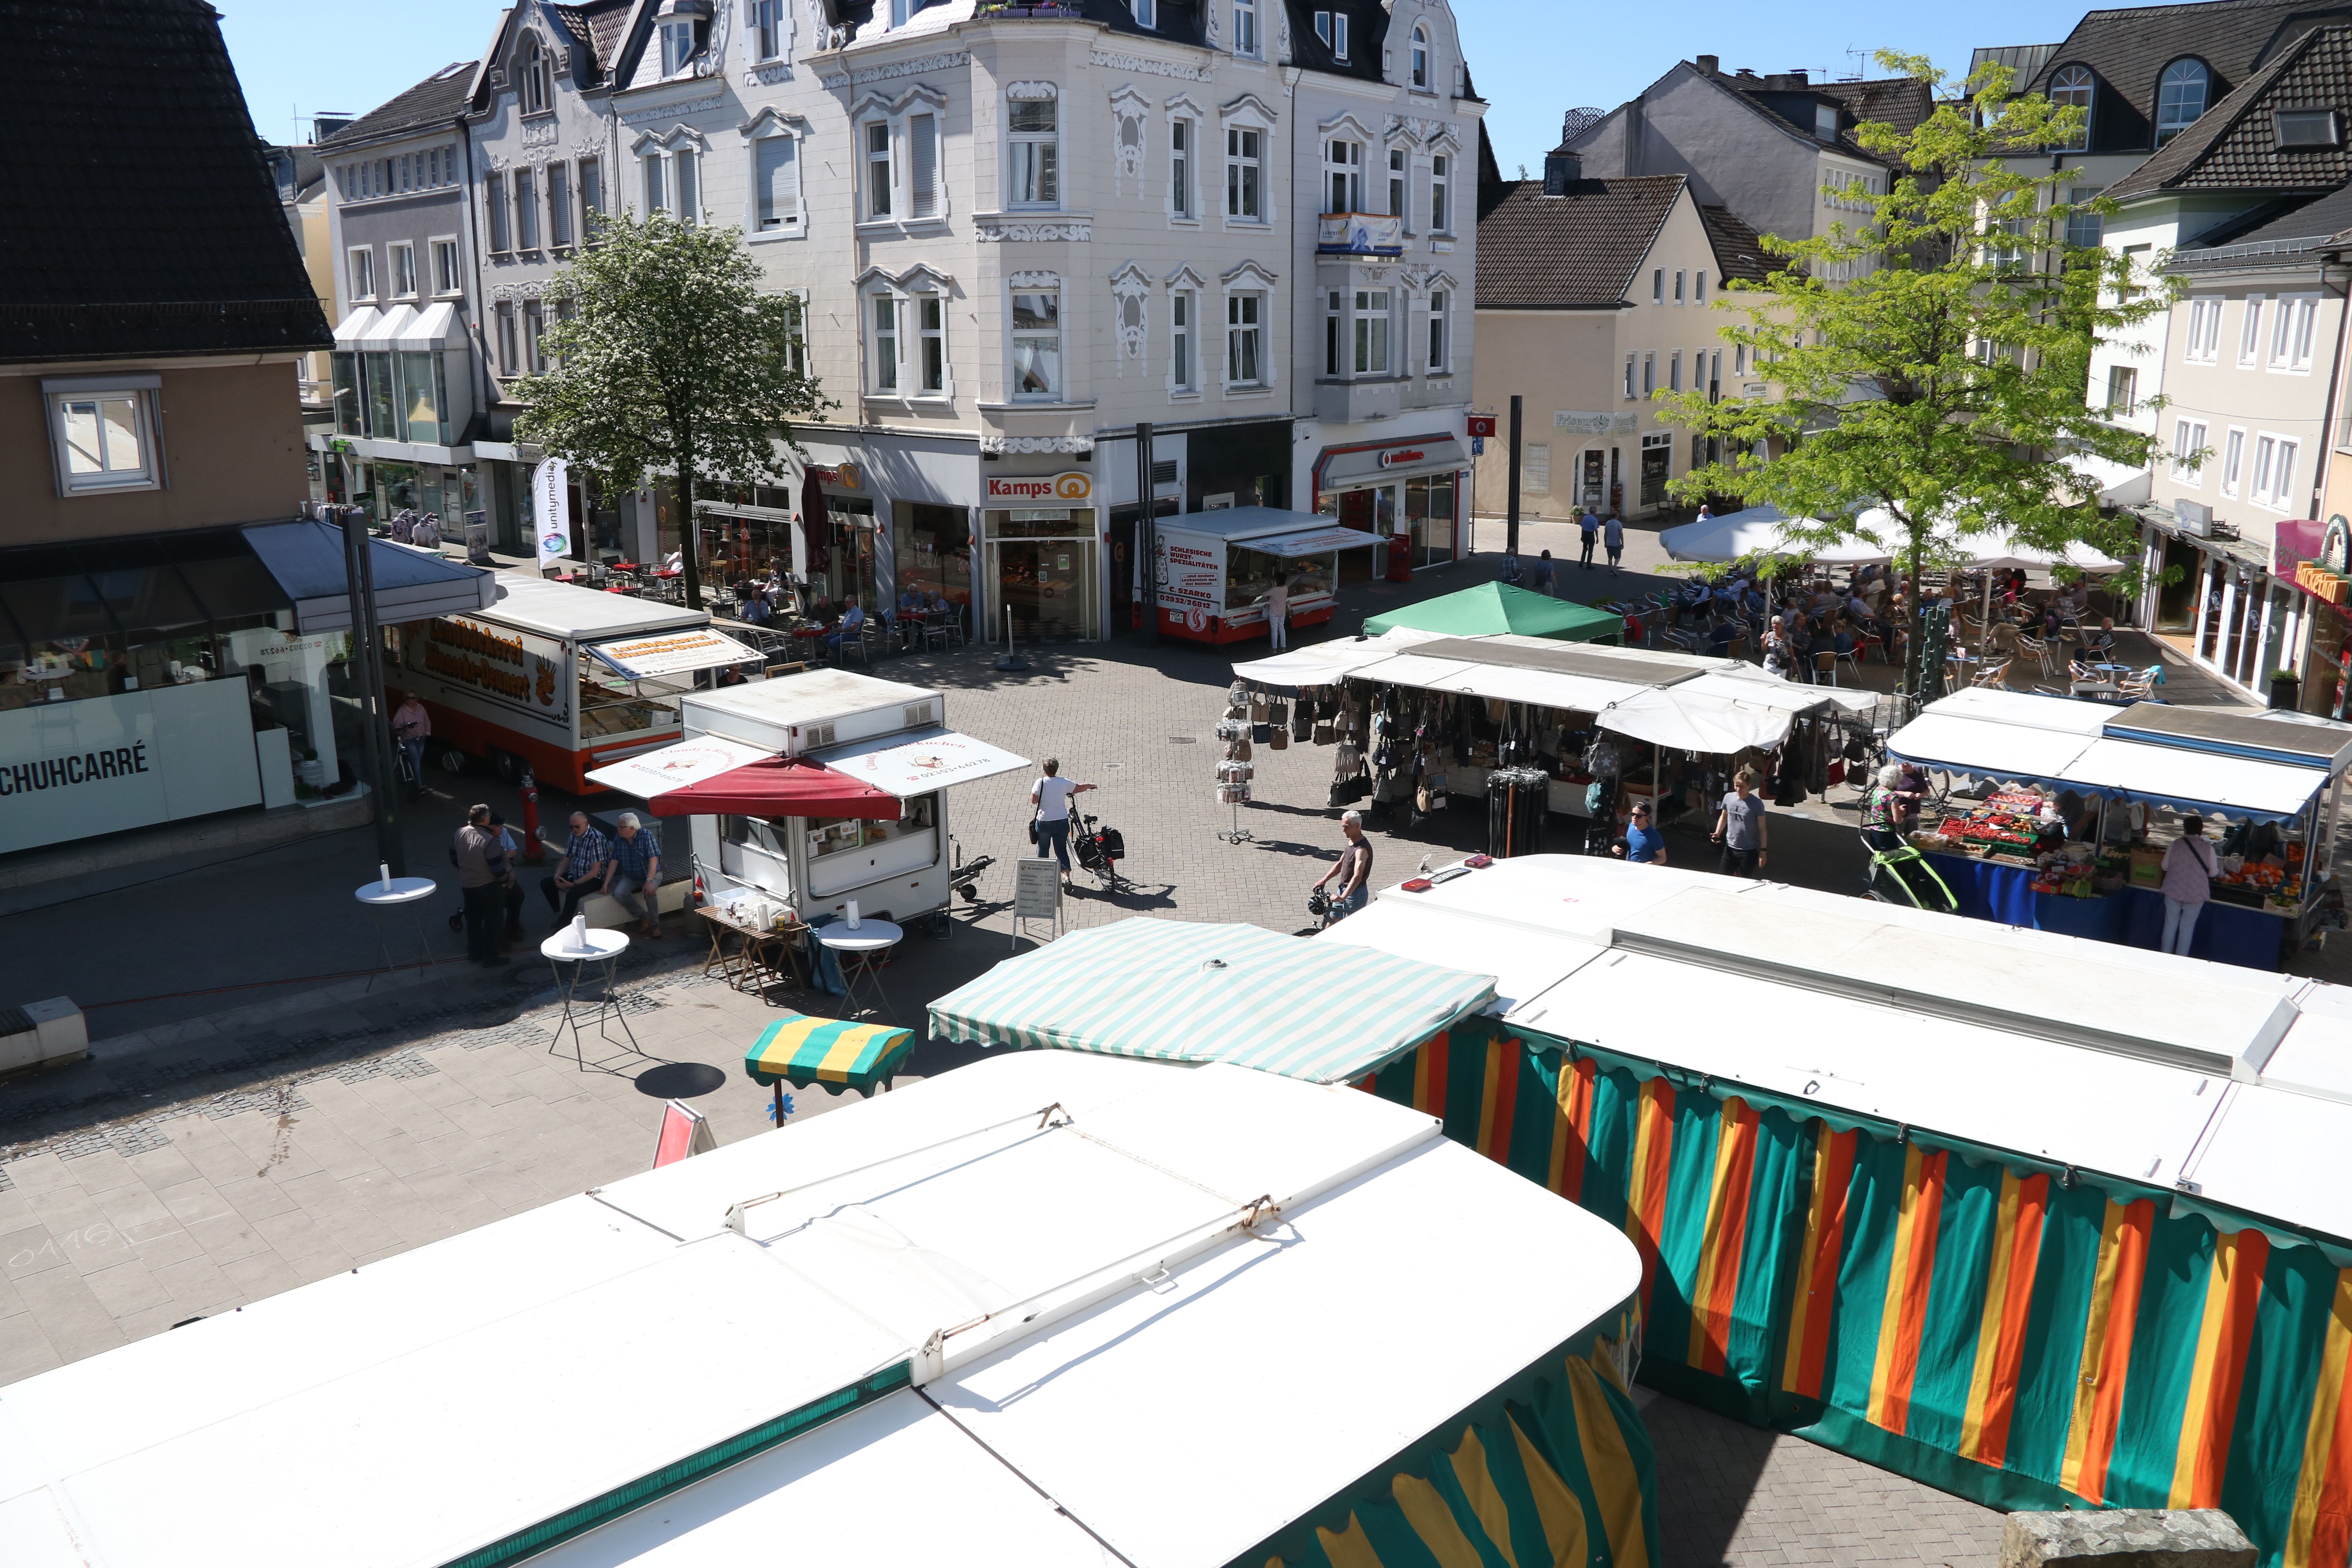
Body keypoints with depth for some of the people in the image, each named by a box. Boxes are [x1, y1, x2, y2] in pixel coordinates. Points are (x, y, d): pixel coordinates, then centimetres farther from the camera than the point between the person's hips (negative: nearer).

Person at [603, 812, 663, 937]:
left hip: (651, 874, -5)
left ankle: (655, 924, -14)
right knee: (619, 893, -22)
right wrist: (606, 883, -6)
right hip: (630, 877, 5)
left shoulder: (646, 837, -20)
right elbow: (614, 862, 0)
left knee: (649, 892, -34)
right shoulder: (619, 840, -5)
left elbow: (653, 860, -25)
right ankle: (643, 917, -3)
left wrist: (649, 882, -36)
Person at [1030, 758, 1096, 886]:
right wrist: (1090, 786, 32)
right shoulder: (1064, 783, -4)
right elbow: (1079, 788, 11)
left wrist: (1034, 789, 9)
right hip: (1062, 822, 2)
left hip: (1044, 822, -2)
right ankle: (1066, 877, -7)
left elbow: (1034, 801, -9)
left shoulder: (1040, 782, -13)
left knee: (1043, 848, 19)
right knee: (1061, 849, 8)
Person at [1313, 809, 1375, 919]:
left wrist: (1343, 897, -47)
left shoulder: (1362, 849, -26)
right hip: (1344, 889, 9)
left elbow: (1357, 877, -37)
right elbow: (1340, 865, 15)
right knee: (1333, 919, 17)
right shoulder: (1351, 843, 5)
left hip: (1355, 893, -9)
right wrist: (1324, 880, 4)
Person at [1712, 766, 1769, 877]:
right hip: (1730, 848, 4)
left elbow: (1762, 828, -10)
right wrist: (1718, 833, -1)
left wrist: (1763, 851, -11)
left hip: (1749, 851, -4)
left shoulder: (1756, 803, -15)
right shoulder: (1729, 798, -2)